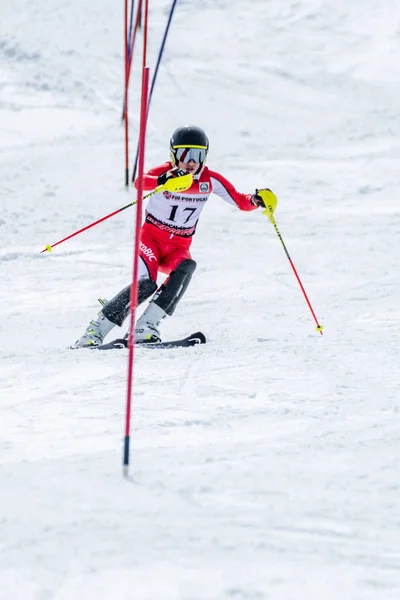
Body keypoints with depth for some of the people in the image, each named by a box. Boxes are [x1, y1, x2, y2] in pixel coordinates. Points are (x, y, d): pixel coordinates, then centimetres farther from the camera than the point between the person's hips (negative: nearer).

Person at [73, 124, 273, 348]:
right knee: (145, 284, -28)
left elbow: (241, 201, 0)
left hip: (178, 248, 3)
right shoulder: (165, 172, -13)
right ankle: (95, 331, -17)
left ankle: (146, 327, -33)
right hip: (151, 238, -3)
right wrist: (163, 180, -56)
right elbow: (139, 182, -35)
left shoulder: (210, 180, -3)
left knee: (186, 267, -31)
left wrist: (256, 200, -24)